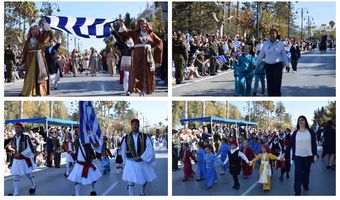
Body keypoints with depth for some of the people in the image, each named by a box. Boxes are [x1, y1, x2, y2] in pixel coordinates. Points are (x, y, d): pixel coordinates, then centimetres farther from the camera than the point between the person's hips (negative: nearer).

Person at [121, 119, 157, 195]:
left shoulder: (145, 137, -5)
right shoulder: (126, 138, -2)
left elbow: (149, 149, -13)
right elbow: (123, 151, 13)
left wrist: (141, 157, -20)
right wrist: (126, 161, 18)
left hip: (143, 162, 1)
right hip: (131, 163, -1)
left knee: (144, 180, 19)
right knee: (131, 182, -10)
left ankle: (142, 193, 48)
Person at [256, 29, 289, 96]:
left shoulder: (280, 44, 2)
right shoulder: (266, 44, 7)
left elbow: (284, 55, 5)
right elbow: (261, 54, 12)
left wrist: (286, 64, -6)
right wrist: (256, 64, 10)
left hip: (277, 65, -2)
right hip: (268, 65, 2)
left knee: (277, 83, -9)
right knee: (270, 83, 2)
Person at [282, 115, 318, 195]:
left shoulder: (310, 132, 1)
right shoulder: (295, 133, 2)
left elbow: (314, 144, 1)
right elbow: (290, 144, 4)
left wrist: (315, 154, -7)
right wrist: (285, 153, -1)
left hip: (308, 156, 0)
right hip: (298, 156, 0)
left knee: (306, 171, 12)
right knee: (298, 173, -7)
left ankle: (306, 185, 37)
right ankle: (297, 191, -9)